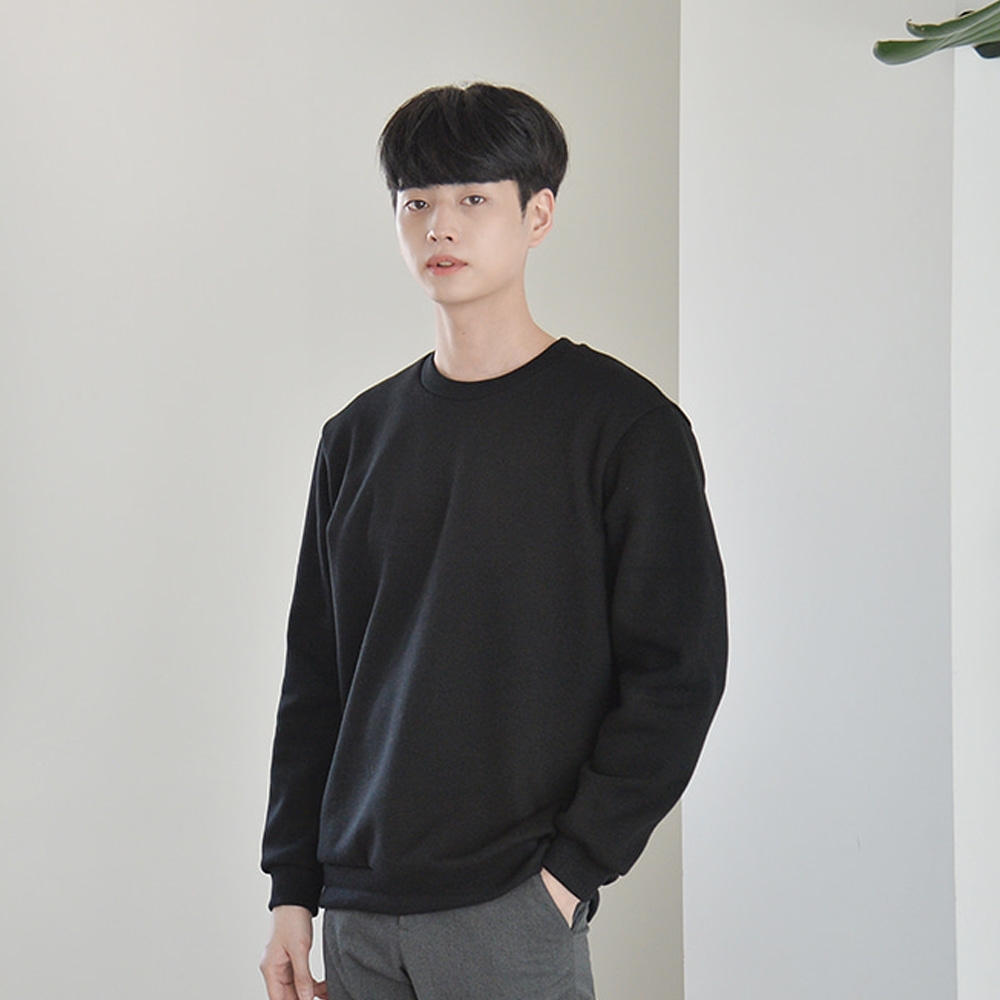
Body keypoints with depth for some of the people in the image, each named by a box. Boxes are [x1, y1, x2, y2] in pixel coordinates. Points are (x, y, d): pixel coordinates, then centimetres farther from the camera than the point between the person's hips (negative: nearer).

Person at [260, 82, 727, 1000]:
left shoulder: (625, 425, -4)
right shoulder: (360, 435, 10)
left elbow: (677, 674, -7)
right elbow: (315, 677, 13)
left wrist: (571, 868, -12)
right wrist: (291, 889, 8)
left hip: (509, 909, -4)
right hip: (357, 911, 4)